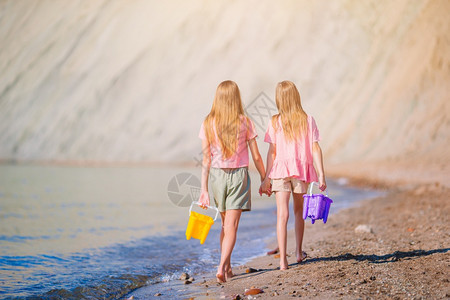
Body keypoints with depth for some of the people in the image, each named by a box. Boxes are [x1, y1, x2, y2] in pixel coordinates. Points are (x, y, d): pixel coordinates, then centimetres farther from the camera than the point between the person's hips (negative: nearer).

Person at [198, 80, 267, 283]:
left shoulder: (208, 124, -3)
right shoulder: (244, 122, -6)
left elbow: (206, 159, -3)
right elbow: (256, 156, -1)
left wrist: (203, 189, -1)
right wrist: (264, 179, 13)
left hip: (217, 175, 2)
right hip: (238, 175, -2)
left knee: (225, 224, 18)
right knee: (231, 226, -3)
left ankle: (227, 268, 23)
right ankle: (222, 267, -17)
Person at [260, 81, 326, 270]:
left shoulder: (275, 122, -3)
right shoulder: (308, 120, -1)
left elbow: (272, 151, -4)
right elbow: (315, 149, -3)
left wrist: (266, 178, 0)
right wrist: (321, 175, -1)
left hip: (280, 170, -2)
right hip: (301, 170, 2)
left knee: (282, 214, -5)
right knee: (299, 211, 21)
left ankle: (283, 259, -12)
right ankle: (299, 252, 34)